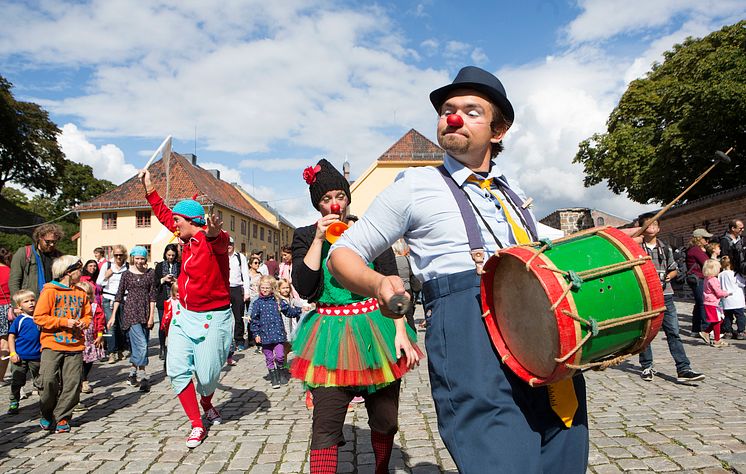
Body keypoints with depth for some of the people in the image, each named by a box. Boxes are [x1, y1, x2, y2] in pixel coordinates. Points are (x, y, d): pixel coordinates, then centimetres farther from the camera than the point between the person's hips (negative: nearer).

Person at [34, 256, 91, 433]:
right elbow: (39, 317, -8)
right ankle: (47, 415, 18)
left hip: (75, 346, 4)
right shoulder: (49, 291, -4)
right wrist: (64, 322, -14)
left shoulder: (81, 293, 11)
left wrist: (83, 323, -2)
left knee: (72, 383, 0)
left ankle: (62, 418, 13)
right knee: (48, 381, -7)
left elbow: (87, 314, 20)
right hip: (52, 345, -4)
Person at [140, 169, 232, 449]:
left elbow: (219, 244, -45)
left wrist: (213, 234, -68)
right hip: (184, 315, 8)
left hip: (212, 319, -7)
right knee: (177, 369, -2)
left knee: (206, 376, 0)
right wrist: (149, 187, 26)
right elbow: (163, 214, 24)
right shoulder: (188, 239, 7)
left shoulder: (216, 239, -18)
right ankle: (197, 425, 12)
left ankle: (207, 403, 38)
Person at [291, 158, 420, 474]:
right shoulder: (306, 236, 3)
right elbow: (303, 287, -10)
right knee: (325, 428, -4)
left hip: (376, 330, 2)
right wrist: (320, 238, -12)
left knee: (386, 420, 13)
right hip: (332, 336, -1)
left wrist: (401, 332, -7)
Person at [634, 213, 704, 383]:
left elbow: (674, 269, 18)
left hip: (665, 295, 3)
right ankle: (647, 367, 16)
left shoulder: (665, 248, 12)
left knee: (673, 332, -3)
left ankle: (683, 369, -4)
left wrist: (667, 277, -2)